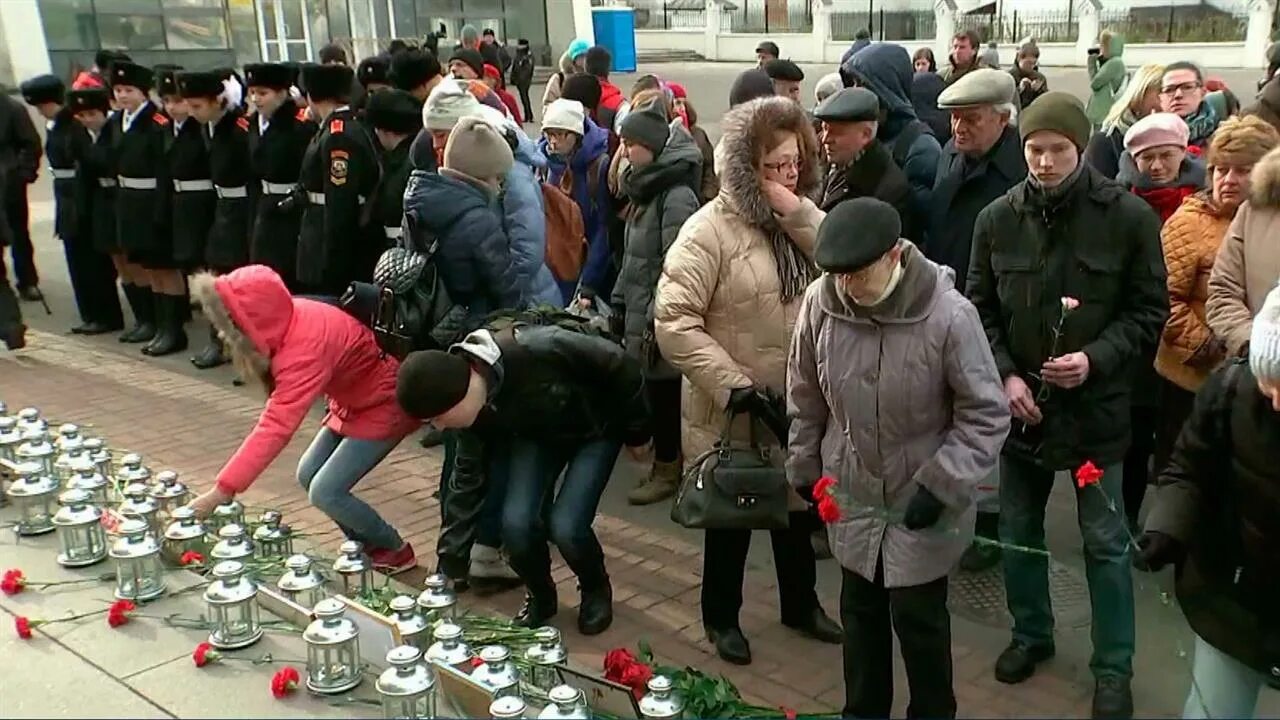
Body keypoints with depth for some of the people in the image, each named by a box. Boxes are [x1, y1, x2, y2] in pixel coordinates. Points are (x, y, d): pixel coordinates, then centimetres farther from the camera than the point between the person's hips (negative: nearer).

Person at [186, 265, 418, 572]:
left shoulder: (304, 350, -35)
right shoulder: (287, 321, -10)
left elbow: (275, 427, -38)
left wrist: (221, 491, -37)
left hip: (385, 405, -9)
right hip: (352, 400, 9)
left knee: (325, 492, -10)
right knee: (308, 475, 8)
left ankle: (396, 552, 10)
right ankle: (366, 546, 22)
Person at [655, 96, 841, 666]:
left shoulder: (801, 219, 4)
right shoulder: (711, 229, -18)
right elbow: (673, 322, -22)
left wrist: (799, 214, -20)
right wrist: (735, 385, -25)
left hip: (800, 404, 6)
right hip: (732, 411, -6)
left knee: (797, 507, 22)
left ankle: (801, 604, 44)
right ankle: (721, 616, 35)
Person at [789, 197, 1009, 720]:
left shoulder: (949, 315, -24)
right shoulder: (820, 301, -13)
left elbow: (986, 415, -14)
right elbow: (804, 394, 4)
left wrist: (940, 486, -19)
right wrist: (804, 466, 10)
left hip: (922, 502, -4)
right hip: (851, 493, 4)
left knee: (919, 618, 9)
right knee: (859, 611, 19)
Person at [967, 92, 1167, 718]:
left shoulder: (1129, 217, -10)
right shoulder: (998, 219, -2)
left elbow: (1148, 312, -5)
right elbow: (981, 309, 4)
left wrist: (1095, 359, -19)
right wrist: (1005, 375, -8)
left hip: (1094, 407, -3)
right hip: (1020, 404, 3)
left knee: (1105, 542, 8)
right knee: (1018, 530, 17)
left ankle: (1113, 666, 25)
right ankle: (1031, 634, 39)